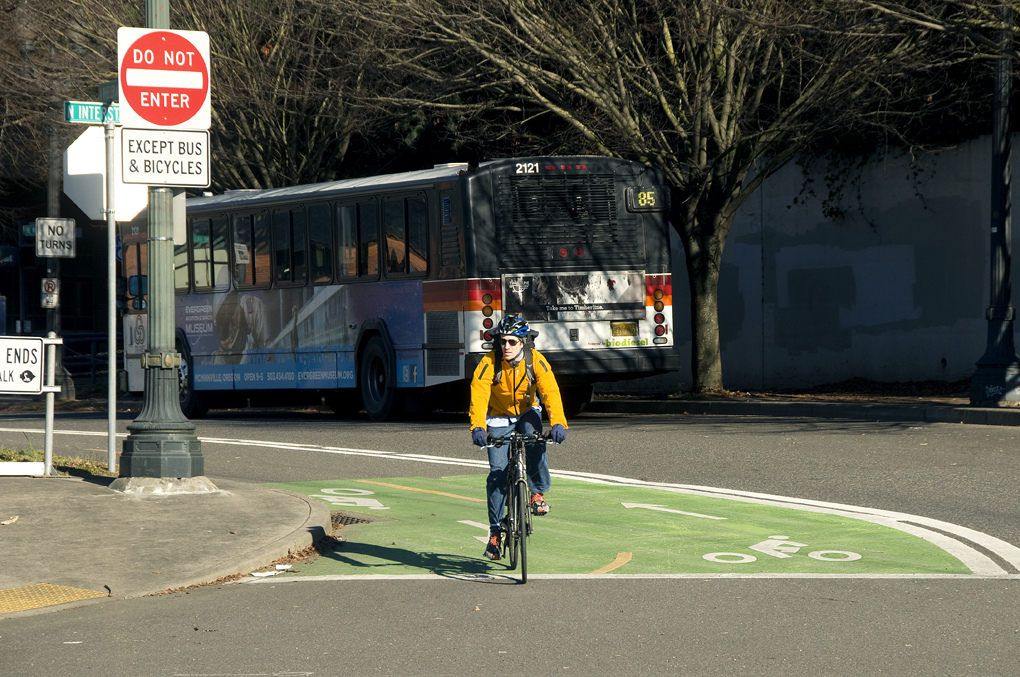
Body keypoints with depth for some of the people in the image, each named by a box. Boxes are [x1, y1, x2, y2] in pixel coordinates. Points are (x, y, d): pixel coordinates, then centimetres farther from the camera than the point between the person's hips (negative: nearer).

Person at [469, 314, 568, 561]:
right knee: (497, 473, -10)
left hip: (527, 412, 0)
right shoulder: (489, 363, -24)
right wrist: (477, 427, -50)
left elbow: (550, 390, -31)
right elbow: (478, 394, -34)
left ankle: (538, 492, -14)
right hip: (499, 418, 0)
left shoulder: (535, 360, -22)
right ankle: (495, 531, 0)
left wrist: (558, 423, -47)